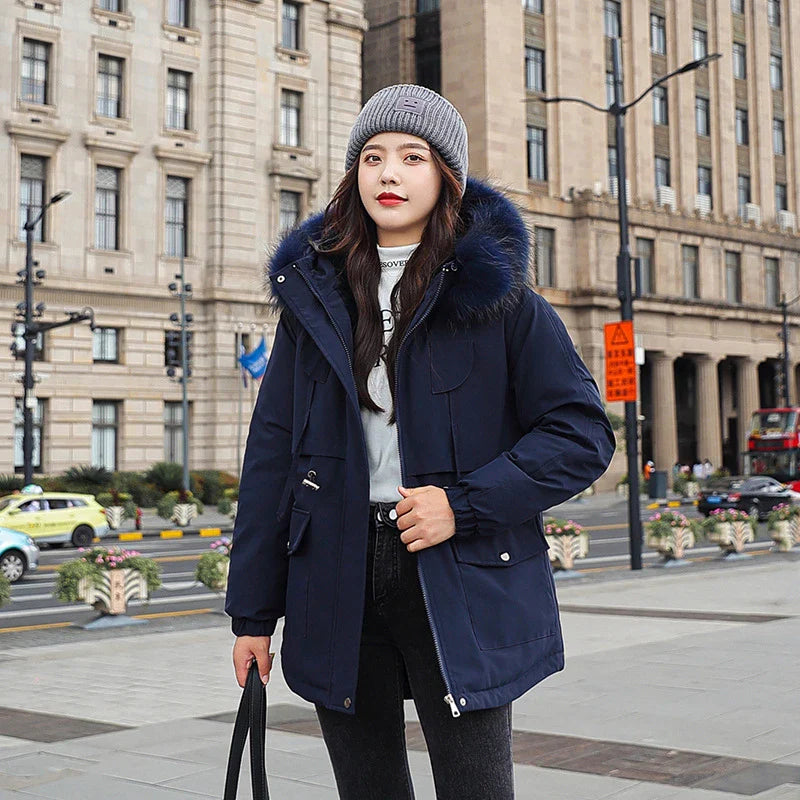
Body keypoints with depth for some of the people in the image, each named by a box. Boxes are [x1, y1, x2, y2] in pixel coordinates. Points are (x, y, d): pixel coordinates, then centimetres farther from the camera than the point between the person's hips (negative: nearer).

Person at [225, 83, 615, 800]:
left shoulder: (496, 292, -1)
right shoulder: (315, 292, 9)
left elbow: (583, 434, -2)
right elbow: (273, 452, 8)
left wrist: (465, 503, -15)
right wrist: (253, 611, 6)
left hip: (460, 584, -3)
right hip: (335, 586, 3)